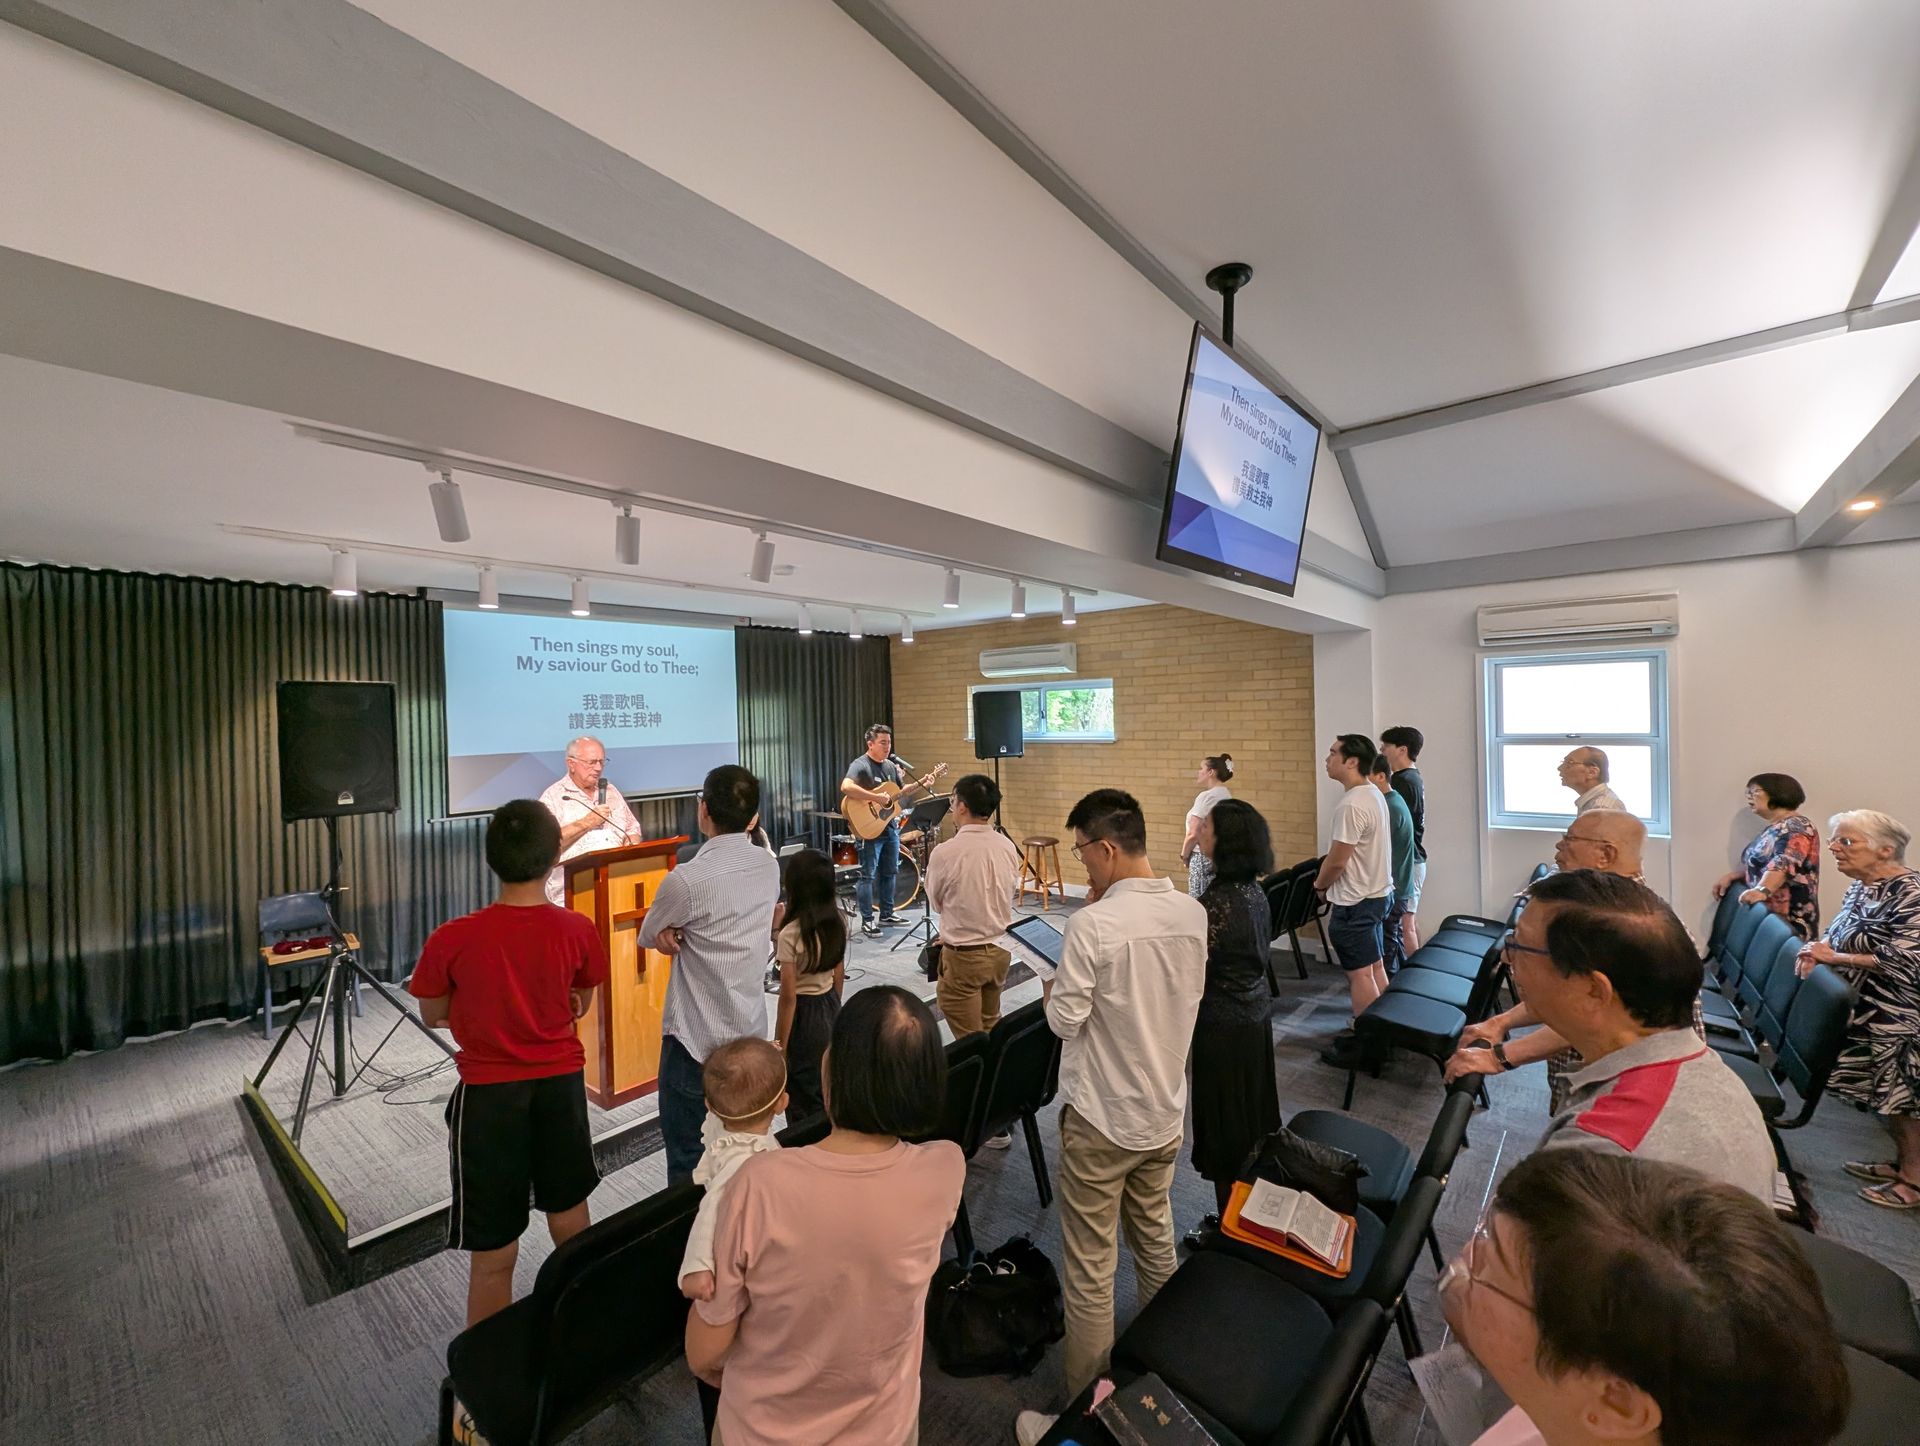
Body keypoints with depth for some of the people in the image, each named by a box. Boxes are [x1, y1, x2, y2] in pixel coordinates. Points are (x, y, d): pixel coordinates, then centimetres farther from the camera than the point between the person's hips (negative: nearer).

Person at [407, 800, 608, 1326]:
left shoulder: (453, 939, -19)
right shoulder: (578, 930, -14)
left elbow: (434, 1017, 0)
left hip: (490, 1095, -3)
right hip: (562, 1083, 3)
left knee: (493, 1255, 13)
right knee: (570, 1223, 24)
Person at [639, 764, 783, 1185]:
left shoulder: (686, 879, -21)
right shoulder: (769, 865, -3)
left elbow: (647, 938, -3)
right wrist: (681, 933, -9)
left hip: (697, 1040, -6)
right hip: (752, 1033, 6)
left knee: (689, 1162, 11)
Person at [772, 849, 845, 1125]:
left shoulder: (791, 934, -24)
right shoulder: (839, 921, -6)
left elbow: (788, 997, -19)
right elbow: (839, 976, 6)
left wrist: (779, 1045, -9)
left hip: (804, 1014, -6)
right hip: (830, 1008, 6)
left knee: (805, 1101, 12)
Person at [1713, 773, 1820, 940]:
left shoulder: (1795, 826, -10)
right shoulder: (1773, 828, 19)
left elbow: (1783, 864, -27)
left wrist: (1763, 890, -41)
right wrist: (1731, 877, 12)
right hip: (1764, 913, 8)